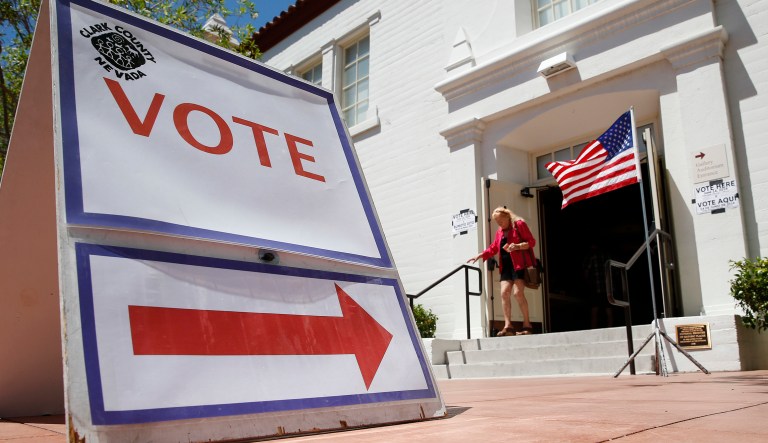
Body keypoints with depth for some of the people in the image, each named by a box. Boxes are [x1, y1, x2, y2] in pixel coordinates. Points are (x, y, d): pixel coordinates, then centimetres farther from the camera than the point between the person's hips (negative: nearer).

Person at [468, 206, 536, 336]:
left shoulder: (519, 224, 0)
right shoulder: (500, 232, 19)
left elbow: (531, 241, -4)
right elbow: (493, 248, 22)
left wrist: (517, 246, -19)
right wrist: (479, 256, 12)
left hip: (519, 264, -6)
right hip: (506, 265, 6)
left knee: (518, 292, -14)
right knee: (504, 292, -6)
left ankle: (527, 324, -5)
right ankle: (508, 326, -6)